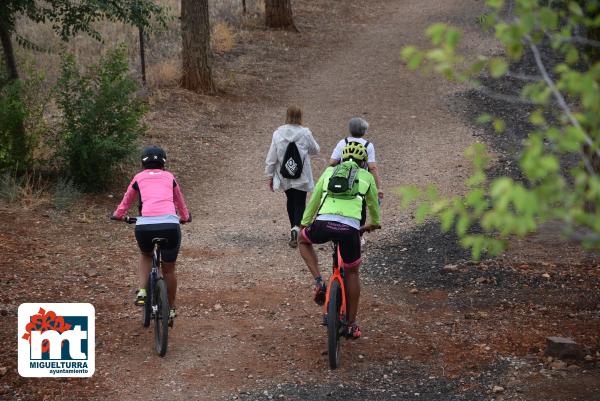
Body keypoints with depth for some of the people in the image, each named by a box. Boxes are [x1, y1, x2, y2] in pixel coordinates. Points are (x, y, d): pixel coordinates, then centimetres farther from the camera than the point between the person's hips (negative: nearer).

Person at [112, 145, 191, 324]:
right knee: (169, 269, 18)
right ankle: (171, 309, 28)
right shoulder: (169, 177, 23)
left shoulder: (139, 178, 20)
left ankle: (142, 291, 14)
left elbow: (126, 201, 34)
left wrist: (118, 214, 55)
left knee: (146, 255, 32)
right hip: (170, 224, 0)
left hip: (145, 224, 0)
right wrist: (184, 217, 58)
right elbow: (180, 201, 39)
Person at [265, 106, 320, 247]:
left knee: (291, 201, 20)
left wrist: (270, 176, 7)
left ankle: (294, 229, 30)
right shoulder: (305, 133, -12)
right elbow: (315, 150, 5)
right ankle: (296, 228, -21)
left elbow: (272, 157, -3)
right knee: (300, 203, 3)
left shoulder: (278, 133, -7)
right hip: (301, 177, -2)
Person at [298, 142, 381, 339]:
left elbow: (313, 201, 33)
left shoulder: (329, 172, 27)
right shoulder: (366, 176, 24)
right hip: (350, 228, 0)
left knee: (304, 240, 35)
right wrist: (374, 223, 60)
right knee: (352, 273, 22)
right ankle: (351, 325, 26)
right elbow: (373, 204, 40)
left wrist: (303, 224, 46)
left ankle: (319, 282, 16)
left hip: (323, 223, 0)